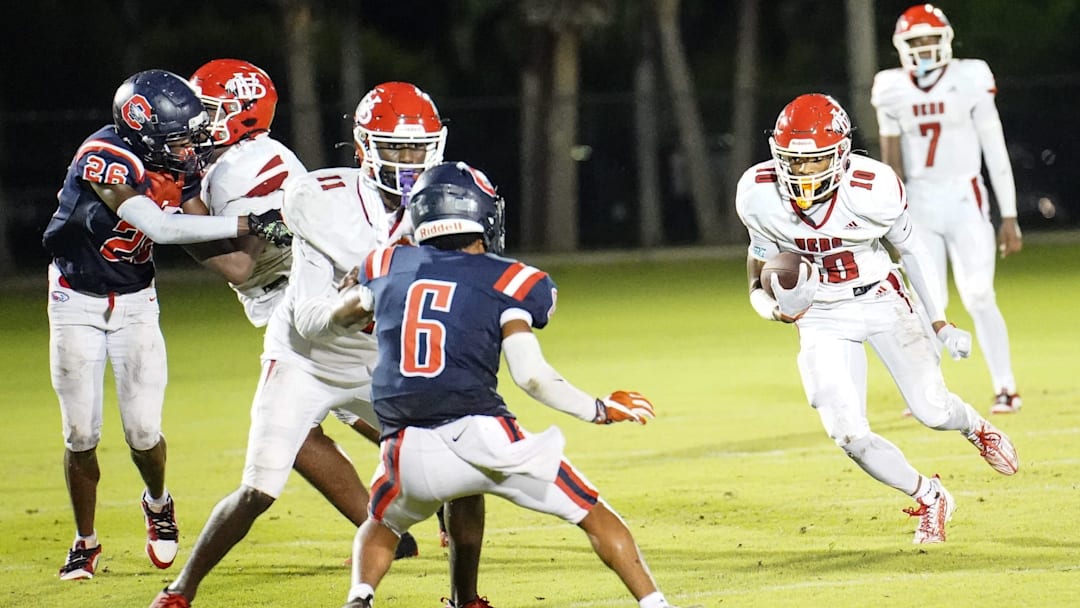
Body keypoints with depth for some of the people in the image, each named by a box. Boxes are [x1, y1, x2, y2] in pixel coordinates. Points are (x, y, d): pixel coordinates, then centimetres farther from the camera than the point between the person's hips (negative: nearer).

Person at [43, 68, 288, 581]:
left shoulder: (182, 165, -9)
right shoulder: (103, 160, -29)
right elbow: (159, 228, -37)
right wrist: (246, 226, -37)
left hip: (135, 303, 4)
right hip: (77, 303, -4)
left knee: (143, 430, -6)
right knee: (82, 432, -2)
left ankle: (158, 503, 25)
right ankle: (85, 541, 17)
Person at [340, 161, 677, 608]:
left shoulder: (389, 268, 13)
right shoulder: (506, 282, 3)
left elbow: (346, 312, 34)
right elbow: (530, 375, -5)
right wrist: (599, 411, 7)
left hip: (411, 452, 3)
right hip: (483, 437, -3)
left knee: (382, 526, 32)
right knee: (594, 515, 13)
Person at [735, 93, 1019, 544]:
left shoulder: (872, 189, -25)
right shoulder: (758, 195, -19)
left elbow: (909, 247, -6)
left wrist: (940, 322, 2)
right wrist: (770, 303, -16)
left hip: (880, 300, -1)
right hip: (820, 317, 1)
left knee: (932, 411, 0)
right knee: (849, 436, -10)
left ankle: (975, 427, 39)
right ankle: (928, 499, 16)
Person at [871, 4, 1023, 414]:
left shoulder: (970, 82, -7)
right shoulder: (893, 92, 2)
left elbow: (996, 153, -4)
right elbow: (892, 161, 6)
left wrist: (1009, 217, -5)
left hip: (964, 200, -3)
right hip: (919, 203, 3)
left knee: (978, 297, -8)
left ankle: (1005, 389, 1)